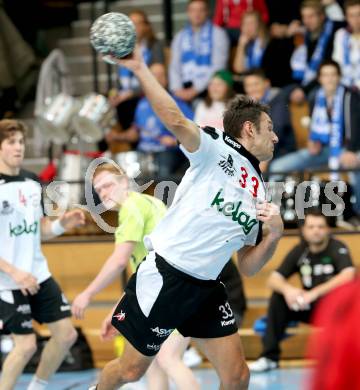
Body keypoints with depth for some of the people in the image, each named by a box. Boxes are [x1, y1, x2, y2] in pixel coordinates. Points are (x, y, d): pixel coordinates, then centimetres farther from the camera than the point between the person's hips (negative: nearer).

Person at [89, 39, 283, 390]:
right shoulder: (217, 148, -2)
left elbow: (247, 266, 15)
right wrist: (139, 69, -30)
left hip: (205, 289, 7)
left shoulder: (259, 194, 16)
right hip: (164, 277, -7)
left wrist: (274, 234, -2)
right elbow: (176, 122, -22)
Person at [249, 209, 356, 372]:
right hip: (309, 309, 5)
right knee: (278, 297, -16)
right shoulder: (300, 251, -1)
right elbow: (274, 279, -4)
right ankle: (270, 357, -12)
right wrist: (287, 289, -29)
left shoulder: (338, 248, -15)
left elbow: (348, 276, -33)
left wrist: (314, 293, -39)